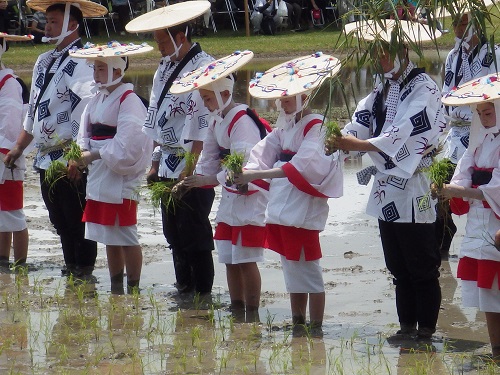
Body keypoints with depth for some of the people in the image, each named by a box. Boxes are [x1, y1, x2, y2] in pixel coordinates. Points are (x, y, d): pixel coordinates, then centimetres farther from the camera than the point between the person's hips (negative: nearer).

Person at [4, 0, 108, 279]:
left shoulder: (81, 64, -12)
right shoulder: (44, 62, 16)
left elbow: (85, 112, -21)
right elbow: (33, 109, 24)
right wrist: (19, 147, 23)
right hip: (46, 158, 9)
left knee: (77, 221, -2)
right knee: (60, 221, 15)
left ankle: (83, 272, 6)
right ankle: (71, 269, 25)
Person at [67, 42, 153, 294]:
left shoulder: (128, 102, -13)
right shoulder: (98, 100, 14)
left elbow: (125, 145, -21)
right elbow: (86, 136, 14)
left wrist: (92, 155, -17)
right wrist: (78, 157, -5)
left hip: (121, 177, -9)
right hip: (100, 178, 9)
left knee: (125, 236, -5)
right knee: (109, 238, 13)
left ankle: (133, 288, 2)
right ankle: (116, 289, 21)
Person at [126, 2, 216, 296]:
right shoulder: (165, 69, 14)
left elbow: (203, 125, -18)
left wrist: (191, 167, -21)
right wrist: (156, 163, 15)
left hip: (193, 170, -8)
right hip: (168, 166, 8)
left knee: (194, 235, -3)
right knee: (174, 234, 12)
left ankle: (202, 292, 4)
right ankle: (183, 288, 20)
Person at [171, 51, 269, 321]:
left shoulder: (242, 121, -20)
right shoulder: (216, 120, 9)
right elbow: (209, 157, 12)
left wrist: (209, 180, -30)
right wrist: (191, 181, -2)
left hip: (251, 195, -9)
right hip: (230, 197, 9)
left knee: (246, 260, -6)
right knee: (229, 259, 11)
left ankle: (252, 314, 2)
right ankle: (236, 312, 19)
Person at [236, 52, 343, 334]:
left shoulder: (315, 126, -11)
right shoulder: (283, 127, 16)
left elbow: (300, 166, -25)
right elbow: (262, 157, 7)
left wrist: (257, 175, -31)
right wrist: (244, 175, -15)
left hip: (304, 208, -9)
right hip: (281, 209, 9)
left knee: (308, 271, -4)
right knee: (292, 271, 15)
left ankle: (316, 329, 1)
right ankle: (298, 327, 24)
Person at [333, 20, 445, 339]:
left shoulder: (423, 89, -13)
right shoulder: (383, 88, 15)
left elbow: (404, 131, -25)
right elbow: (362, 119, 3)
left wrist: (361, 144, -34)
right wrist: (341, 139, -18)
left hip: (413, 187, -9)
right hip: (386, 189, 9)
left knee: (421, 268, -3)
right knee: (399, 268, 14)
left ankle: (426, 329, 3)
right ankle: (407, 325, 21)